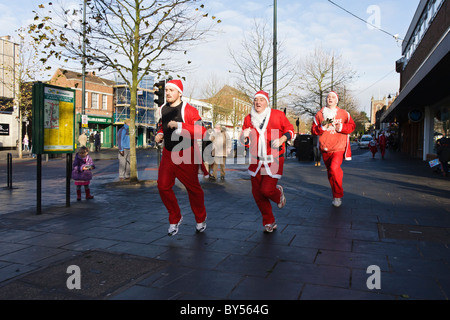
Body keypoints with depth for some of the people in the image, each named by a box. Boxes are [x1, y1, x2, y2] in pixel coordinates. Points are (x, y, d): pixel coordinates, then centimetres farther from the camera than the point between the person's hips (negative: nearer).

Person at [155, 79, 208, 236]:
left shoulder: (189, 110, -14)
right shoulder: (163, 109, 8)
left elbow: (201, 132, -25)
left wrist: (179, 126, -31)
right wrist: (160, 135, 6)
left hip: (187, 154, -6)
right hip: (168, 154, 6)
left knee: (193, 188, 5)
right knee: (163, 186, 0)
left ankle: (200, 220, 28)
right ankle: (175, 218, 21)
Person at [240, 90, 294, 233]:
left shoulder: (278, 115, -3)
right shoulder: (249, 118, 6)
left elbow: (290, 129, 5)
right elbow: (244, 141, 9)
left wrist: (281, 139, -14)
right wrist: (244, 137, -15)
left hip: (274, 160, -4)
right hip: (256, 161, 4)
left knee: (267, 189, -14)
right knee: (257, 192, 5)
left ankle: (279, 194, 27)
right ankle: (269, 222, 24)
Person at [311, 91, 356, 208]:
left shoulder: (344, 113, 5)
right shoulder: (319, 114, 8)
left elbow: (352, 126, 8)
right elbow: (313, 130, 8)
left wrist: (342, 127, -10)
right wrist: (322, 128, -12)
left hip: (338, 147, -3)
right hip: (325, 148, 3)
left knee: (334, 168, -24)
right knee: (330, 172, 10)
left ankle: (338, 195, -6)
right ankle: (336, 196, 27)